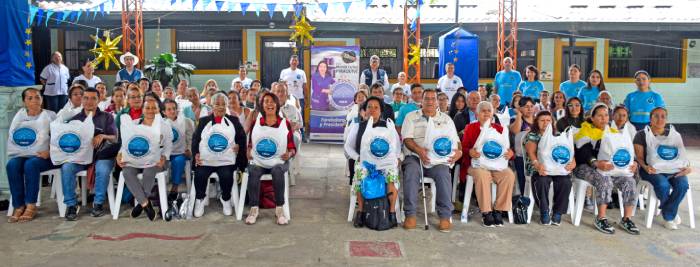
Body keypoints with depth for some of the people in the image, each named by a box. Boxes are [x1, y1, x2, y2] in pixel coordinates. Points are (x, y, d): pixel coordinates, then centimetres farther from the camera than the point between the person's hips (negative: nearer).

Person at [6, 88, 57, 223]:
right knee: (12, 165, -29)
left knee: (30, 164, -35)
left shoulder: (50, 116, 8)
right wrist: (16, 152, -3)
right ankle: (19, 206, -24)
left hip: (43, 156, -3)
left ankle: (31, 206, -27)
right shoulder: (19, 117, 17)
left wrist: (49, 152, -15)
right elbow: (11, 138, 14)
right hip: (21, 155, 3)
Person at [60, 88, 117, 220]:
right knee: (66, 167, -28)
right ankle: (71, 204, -16)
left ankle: (98, 203, -16)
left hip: (102, 155, -2)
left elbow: (115, 139, 2)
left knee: (103, 169, -35)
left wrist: (103, 136, -19)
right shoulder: (75, 119, 16)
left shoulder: (107, 117, 11)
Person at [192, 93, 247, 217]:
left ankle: (226, 199, 4)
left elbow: (241, 137, 10)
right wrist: (196, 153, -5)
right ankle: (199, 199, 5)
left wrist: (239, 146, -10)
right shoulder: (204, 120, 13)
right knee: (199, 177, -24)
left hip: (226, 161, -1)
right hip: (204, 160, 1)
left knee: (227, 177, -27)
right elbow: (195, 138, 9)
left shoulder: (233, 120, 11)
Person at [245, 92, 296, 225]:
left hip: (279, 162, -1)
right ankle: (254, 208, -21)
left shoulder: (285, 123, 6)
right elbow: (250, 143, 17)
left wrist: (289, 154, -16)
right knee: (253, 172, -32)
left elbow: (292, 147, 6)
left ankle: (279, 209, -23)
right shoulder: (255, 122, 10)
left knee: (277, 171, -35)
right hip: (258, 162, 1)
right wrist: (248, 151, -4)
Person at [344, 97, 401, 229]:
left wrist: (396, 158, 0)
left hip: (386, 162, 0)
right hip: (365, 162, 0)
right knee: (360, 173, -32)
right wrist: (358, 157, -1)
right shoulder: (358, 126, 13)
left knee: (392, 175, -31)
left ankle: (392, 212, -15)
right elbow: (348, 146, 15)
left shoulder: (388, 126, 14)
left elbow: (397, 145, 17)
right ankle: (360, 211, -16)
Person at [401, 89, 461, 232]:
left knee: (443, 173, -31)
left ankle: (445, 216, -24)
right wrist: (419, 150, -17)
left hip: (438, 159, 1)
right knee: (411, 172, -34)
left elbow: (455, 140, 17)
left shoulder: (446, 119, 21)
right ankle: (410, 214, -27)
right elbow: (407, 139, 2)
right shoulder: (411, 116, 14)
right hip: (415, 156, -1)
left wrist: (458, 151, -7)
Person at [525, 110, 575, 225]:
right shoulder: (532, 135, 10)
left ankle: (557, 213, -14)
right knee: (542, 180, -35)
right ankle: (544, 212, -19)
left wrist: (572, 162, -13)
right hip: (539, 167, -3)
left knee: (565, 181, -28)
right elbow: (531, 152, -7)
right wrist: (537, 164, -27)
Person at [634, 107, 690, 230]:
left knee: (682, 184, -31)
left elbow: (682, 155, 10)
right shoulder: (642, 135, 5)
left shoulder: (675, 135, 15)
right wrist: (645, 167, -23)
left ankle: (668, 215, -8)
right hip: (652, 170, -3)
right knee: (663, 185, -35)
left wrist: (687, 167, -12)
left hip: (673, 169, 3)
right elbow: (639, 157, -1)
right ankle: (672, 212, -2)